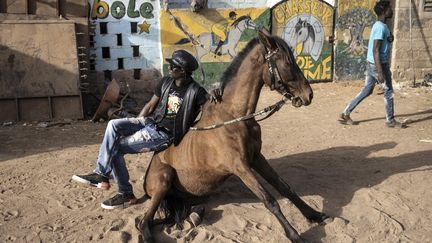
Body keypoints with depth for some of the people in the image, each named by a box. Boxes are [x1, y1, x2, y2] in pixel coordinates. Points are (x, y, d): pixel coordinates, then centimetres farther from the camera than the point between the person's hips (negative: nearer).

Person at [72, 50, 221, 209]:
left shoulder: (195, 91, -14)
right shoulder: (166, 82, 5)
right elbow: (150, 105, 12)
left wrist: (212, 95, -38)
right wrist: (134, 125, 10)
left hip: (164, 135, -7)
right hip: (150, 122, 7)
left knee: (116, 148, -11)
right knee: (114, 125, -12)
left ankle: (126, 194, 3)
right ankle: (101, 172, -9)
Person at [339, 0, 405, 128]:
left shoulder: (378, 25, 12)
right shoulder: (381, 27, -19)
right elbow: (376, 50, -24)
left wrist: (390, 38, 6)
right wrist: (380, 72, -26)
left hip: (371, 64, 9)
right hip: (378, 65, -9)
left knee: (366, 91, 12)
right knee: (388, 92, 5)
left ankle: (345, 114, 12)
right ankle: (390, 120, 19)